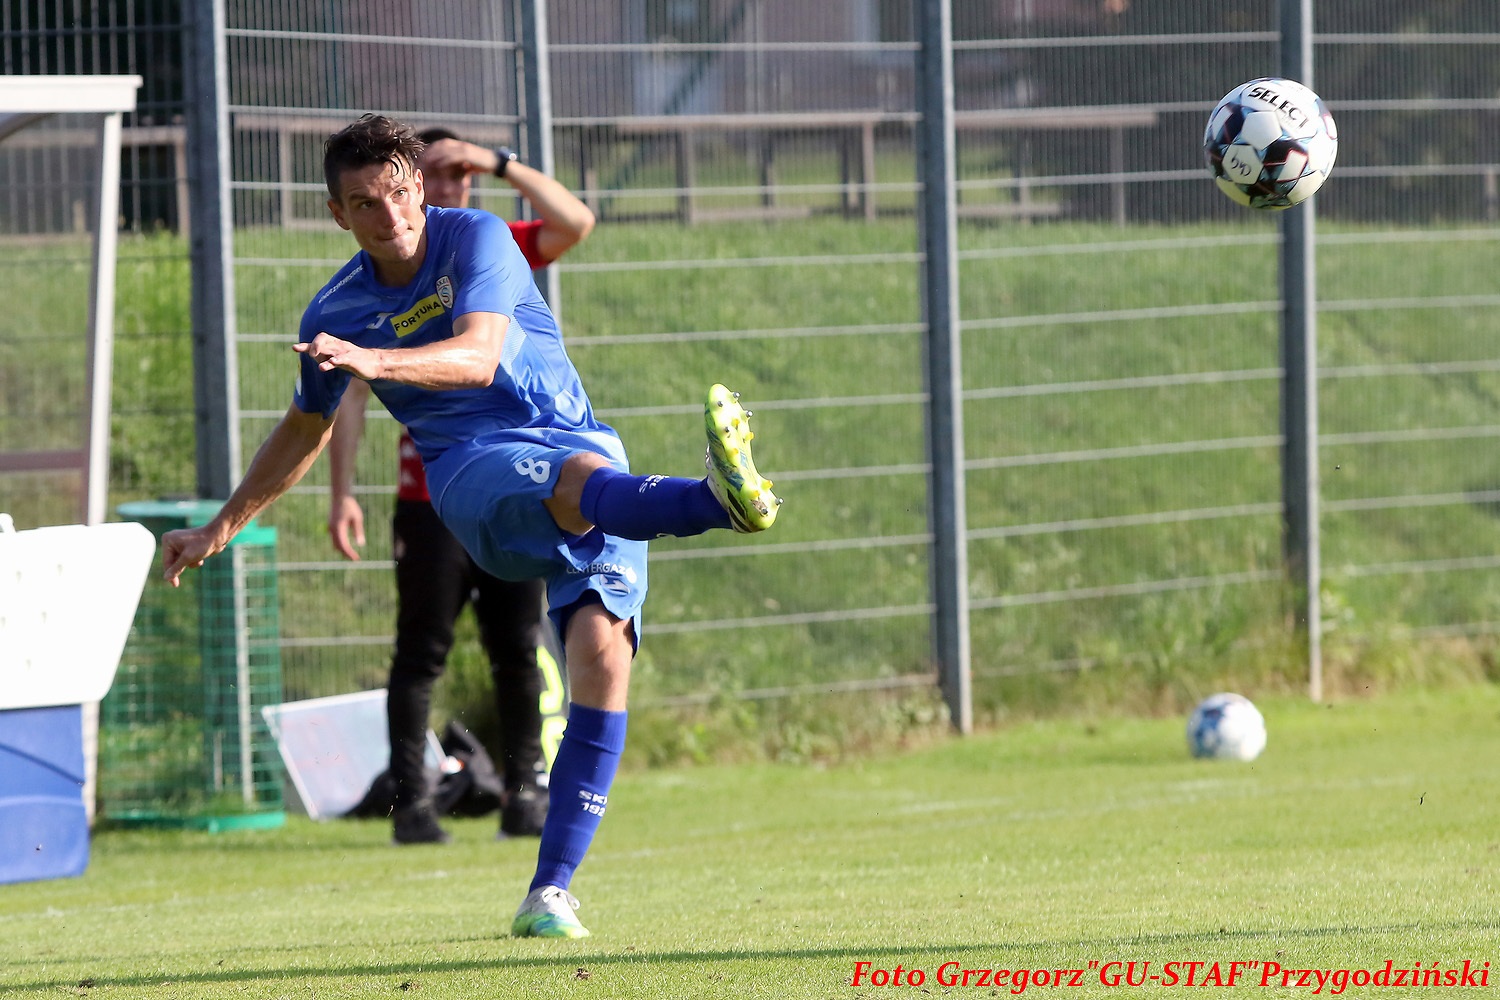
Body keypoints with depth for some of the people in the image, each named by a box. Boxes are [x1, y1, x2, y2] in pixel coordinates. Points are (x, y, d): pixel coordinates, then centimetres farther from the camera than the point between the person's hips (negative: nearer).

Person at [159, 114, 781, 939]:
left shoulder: (476, 240, -3)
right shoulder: (335, 314, 7)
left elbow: (477, 357, -21)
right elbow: (305, 430, 26)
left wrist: (375, 362, -37)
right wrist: (221, 528, 30)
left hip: (579, 443, 0)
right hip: (473, 468, 0)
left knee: (601, 649, -20)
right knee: (580, 479, -37)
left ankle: (550, 893, -17)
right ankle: (720, 499, -72)